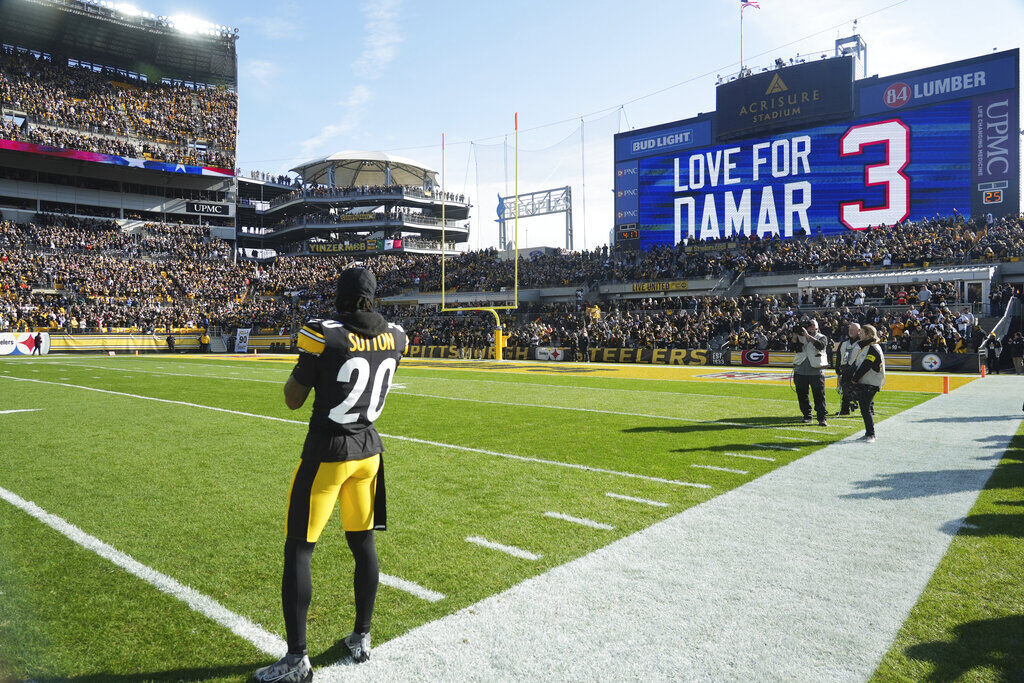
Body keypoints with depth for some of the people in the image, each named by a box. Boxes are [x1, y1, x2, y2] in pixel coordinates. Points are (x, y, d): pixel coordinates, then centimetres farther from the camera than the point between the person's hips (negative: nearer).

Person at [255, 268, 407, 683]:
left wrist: (299, 365, 8)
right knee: (363, 544, 17)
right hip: (368, 451, 6)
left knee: (298, 551, 7)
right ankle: (362, 638, 30)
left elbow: (293, 399, -8)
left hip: (326, 454, -5)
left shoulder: (324, 335, -18)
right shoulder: (395, 337, -2)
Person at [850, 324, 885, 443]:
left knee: (866, 409, -11)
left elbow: (865, 366, -19)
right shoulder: (863, 346, 16)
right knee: (864, 408, 12)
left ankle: (871, 435, -6)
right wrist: (855, 378, 5)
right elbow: (856, 363, 16)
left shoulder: (874, 349, -14)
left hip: (870, 385, -9)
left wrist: (855, 379, -12)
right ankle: (868, 433, 18)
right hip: (862, 383, 9)